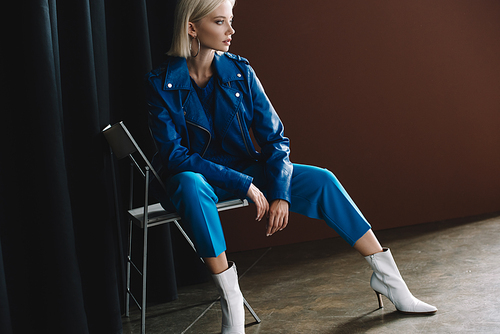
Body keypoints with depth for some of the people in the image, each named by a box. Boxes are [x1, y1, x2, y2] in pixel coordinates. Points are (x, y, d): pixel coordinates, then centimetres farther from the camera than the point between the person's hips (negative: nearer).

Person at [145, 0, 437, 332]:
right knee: (191, 184, -40)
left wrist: (279, 193, -17)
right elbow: (174, 154, -20)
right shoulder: (162, 84, -15)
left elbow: (274, 137, -3)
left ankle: (389, 280, -8)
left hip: (244, 170, 4)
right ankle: (232, 305, -33)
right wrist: (244, 184, -25)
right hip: (196, 178, -4)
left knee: (321, 180, -15)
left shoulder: (239, 71, -5)